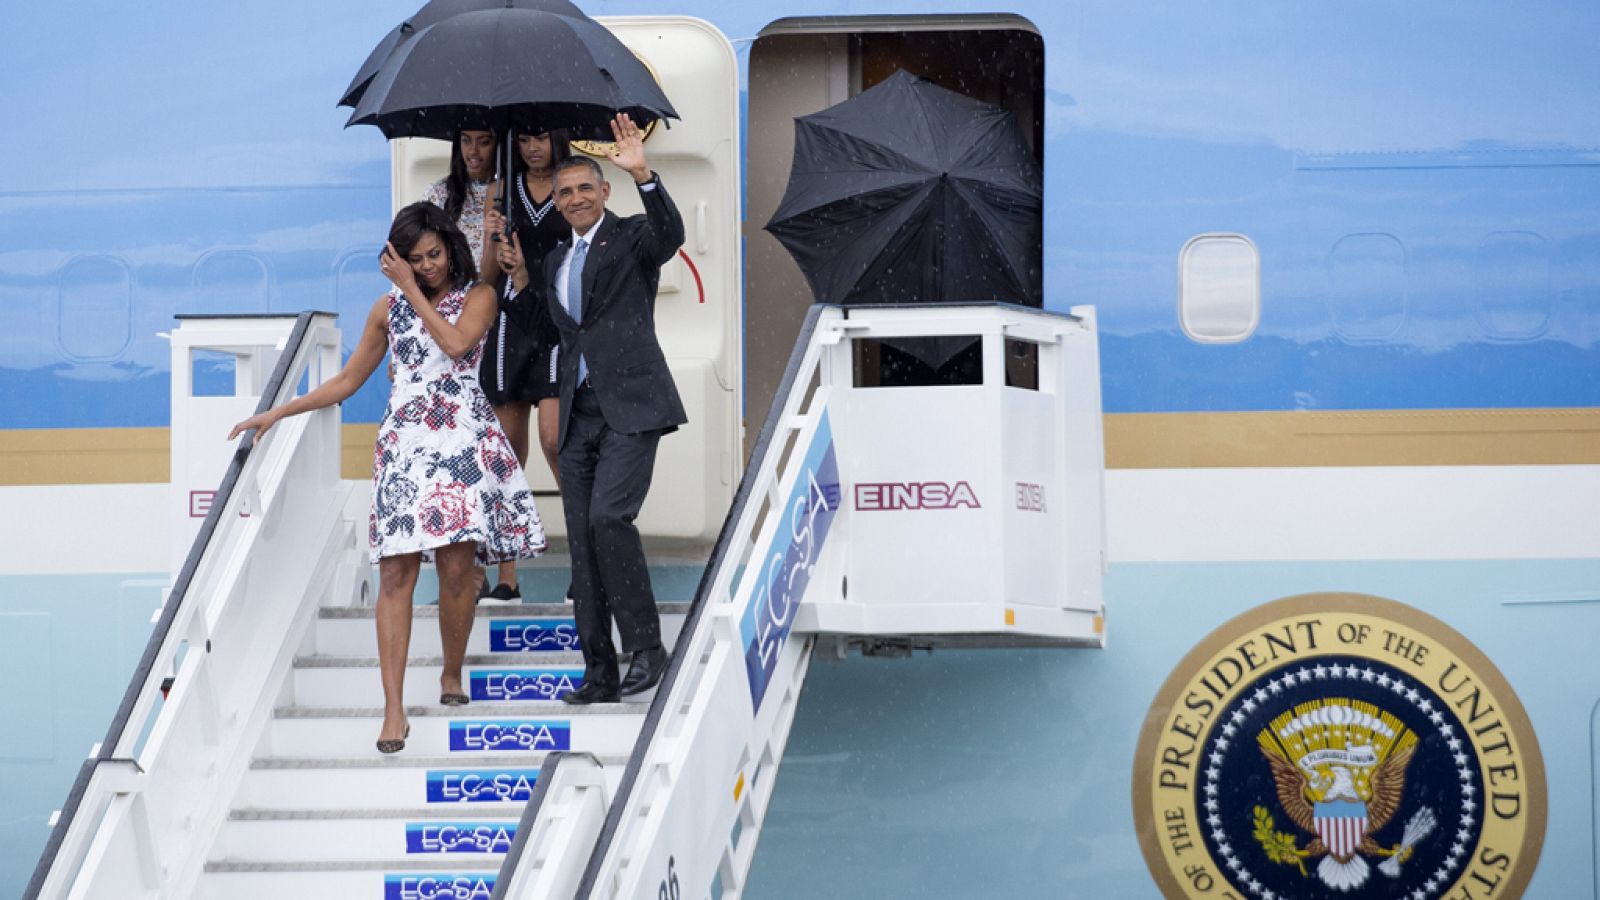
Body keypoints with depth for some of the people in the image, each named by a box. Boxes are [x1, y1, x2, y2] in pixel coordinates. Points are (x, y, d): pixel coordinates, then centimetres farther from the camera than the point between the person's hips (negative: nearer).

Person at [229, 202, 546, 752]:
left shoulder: (477, 297, 6)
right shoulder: (388, 309, 15)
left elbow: (456, 342, -15)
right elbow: (347, 381, 21)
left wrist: (413, 290, -7)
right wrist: (276, 414, 17)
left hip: (463, 440, -2)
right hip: (404, 444, 2)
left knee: (457, 568, -5)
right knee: (396, 573, -9)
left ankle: (452, 674, 20)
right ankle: (394, 708, -14)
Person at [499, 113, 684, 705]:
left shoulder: (631, 238, 1)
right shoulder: (556, 261, 20)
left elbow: (670, 234, -21)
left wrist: (642, 174, -34)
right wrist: (520, 277, 11)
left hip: (630, 405, -7)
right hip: (578, 411, 7)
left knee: (608, 515, -23)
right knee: (583, 542, 4)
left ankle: (646, 647, -12)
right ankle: (599, 673, 7)